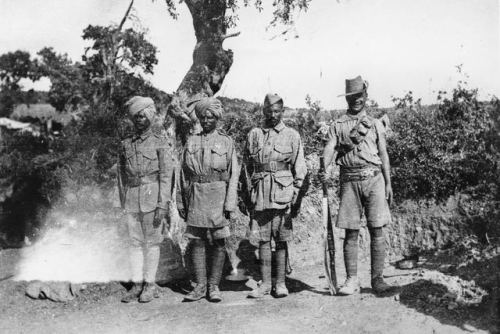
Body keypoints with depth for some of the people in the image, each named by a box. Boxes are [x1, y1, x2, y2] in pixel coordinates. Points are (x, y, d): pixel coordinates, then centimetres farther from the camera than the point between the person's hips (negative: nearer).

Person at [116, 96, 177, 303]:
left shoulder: (161, 143, -2)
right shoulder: (126, 145, 11)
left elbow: (167, 176, -7)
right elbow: (121, 175, 15)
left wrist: (162, 206, -13)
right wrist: (123, 202, 10)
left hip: (152, 199, -4)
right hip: (132, 201, 4)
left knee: (152, 242, 2)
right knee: (135, 243, 7)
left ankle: (150, 285, 11)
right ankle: (137, 284, 15)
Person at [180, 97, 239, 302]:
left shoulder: (226, 142, 4)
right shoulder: (191, 142, 11)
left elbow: (233, 175, -1)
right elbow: (184, 174, 13)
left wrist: (230, 204, -8)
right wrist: (185, 203, 8)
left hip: (218, 196, -2)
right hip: (196, 197, 2)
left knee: (218, 242, 1)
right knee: (196, 241, 2)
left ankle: (214, 287, 10)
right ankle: (200, 287, 10)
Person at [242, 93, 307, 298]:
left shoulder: (292, 135, 8)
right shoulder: (254, 135, 12)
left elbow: (299, 167, 7)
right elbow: (247, 165, 14)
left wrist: (296, 193, -1)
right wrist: (249, 193, 7)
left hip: (283, 193, -1)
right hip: (260, 194, 2)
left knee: (281, 239, 1)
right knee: (263, 239, 4)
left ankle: (280, 283, 9)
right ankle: (265, 283, 11)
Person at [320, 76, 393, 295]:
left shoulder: (375, 124, 13)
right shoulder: (337, 126, 11)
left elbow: (383, 155, 12)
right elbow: (329, 148, -4)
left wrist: (388, 183, 4)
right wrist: (323, 169, -23)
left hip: (374, 179, 0)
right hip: (349, 180, 0)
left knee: (376, 230, -2)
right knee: (350, 232, 1)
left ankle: (377, 278, 6)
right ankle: (352, 280, 8)